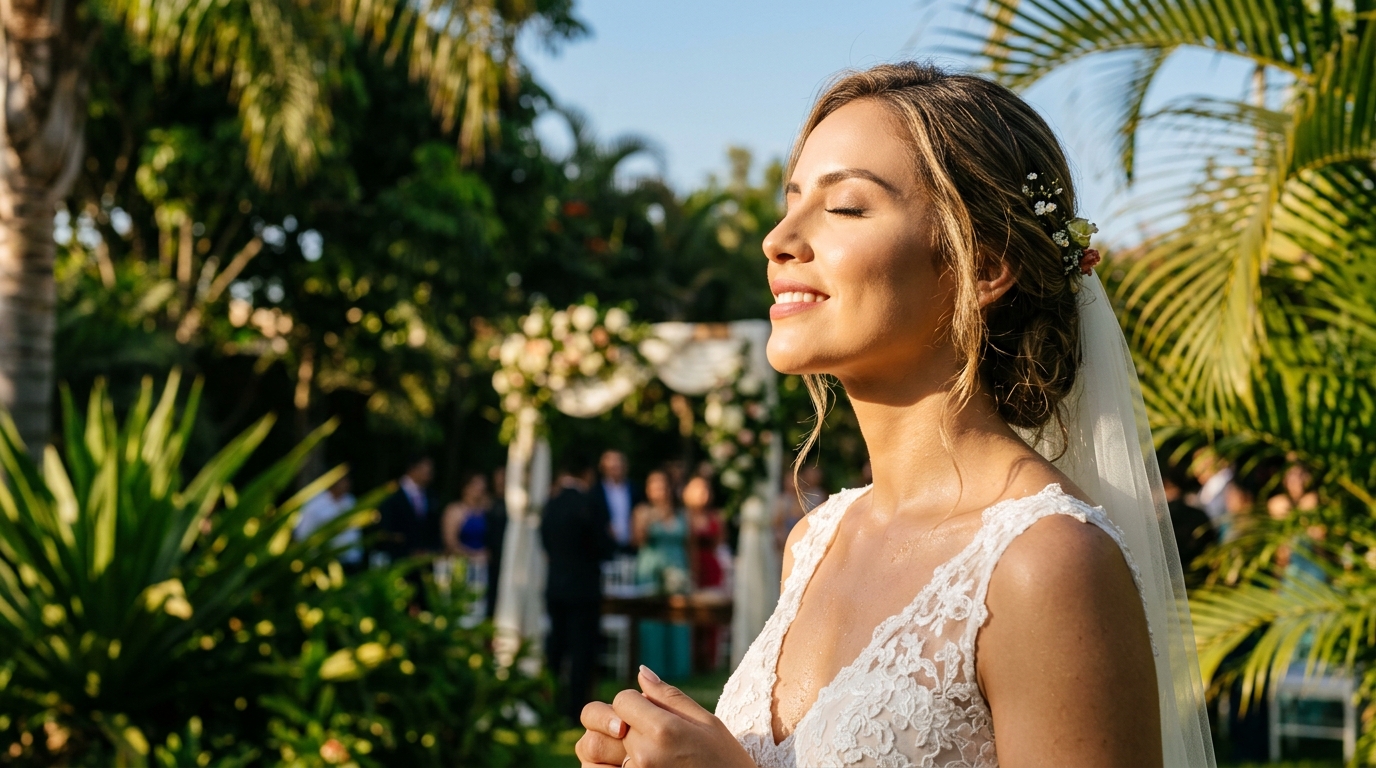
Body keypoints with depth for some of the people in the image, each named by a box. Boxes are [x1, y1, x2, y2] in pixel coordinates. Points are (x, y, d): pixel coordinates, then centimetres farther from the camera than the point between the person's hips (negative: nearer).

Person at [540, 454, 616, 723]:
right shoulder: (587, 506, -16)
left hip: (554, 587, 6)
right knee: (582, 649, 0)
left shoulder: (550, 506, 1)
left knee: (556, 644, 17)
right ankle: (575, 708, 0)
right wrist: (609, 536, 7)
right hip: (584, 587, -6)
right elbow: (605, 549, -13)